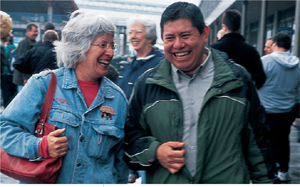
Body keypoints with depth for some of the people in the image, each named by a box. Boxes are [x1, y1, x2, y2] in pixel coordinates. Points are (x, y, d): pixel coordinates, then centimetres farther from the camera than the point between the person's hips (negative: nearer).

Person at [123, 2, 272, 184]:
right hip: (163, 182, 1)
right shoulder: (147, 84, -1)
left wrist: (263, 181, 4)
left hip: (227, 180, 0)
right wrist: (154, 152, -12)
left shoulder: (239, 80, -2)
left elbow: (258, 140, 4)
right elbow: (129, 135, 5)